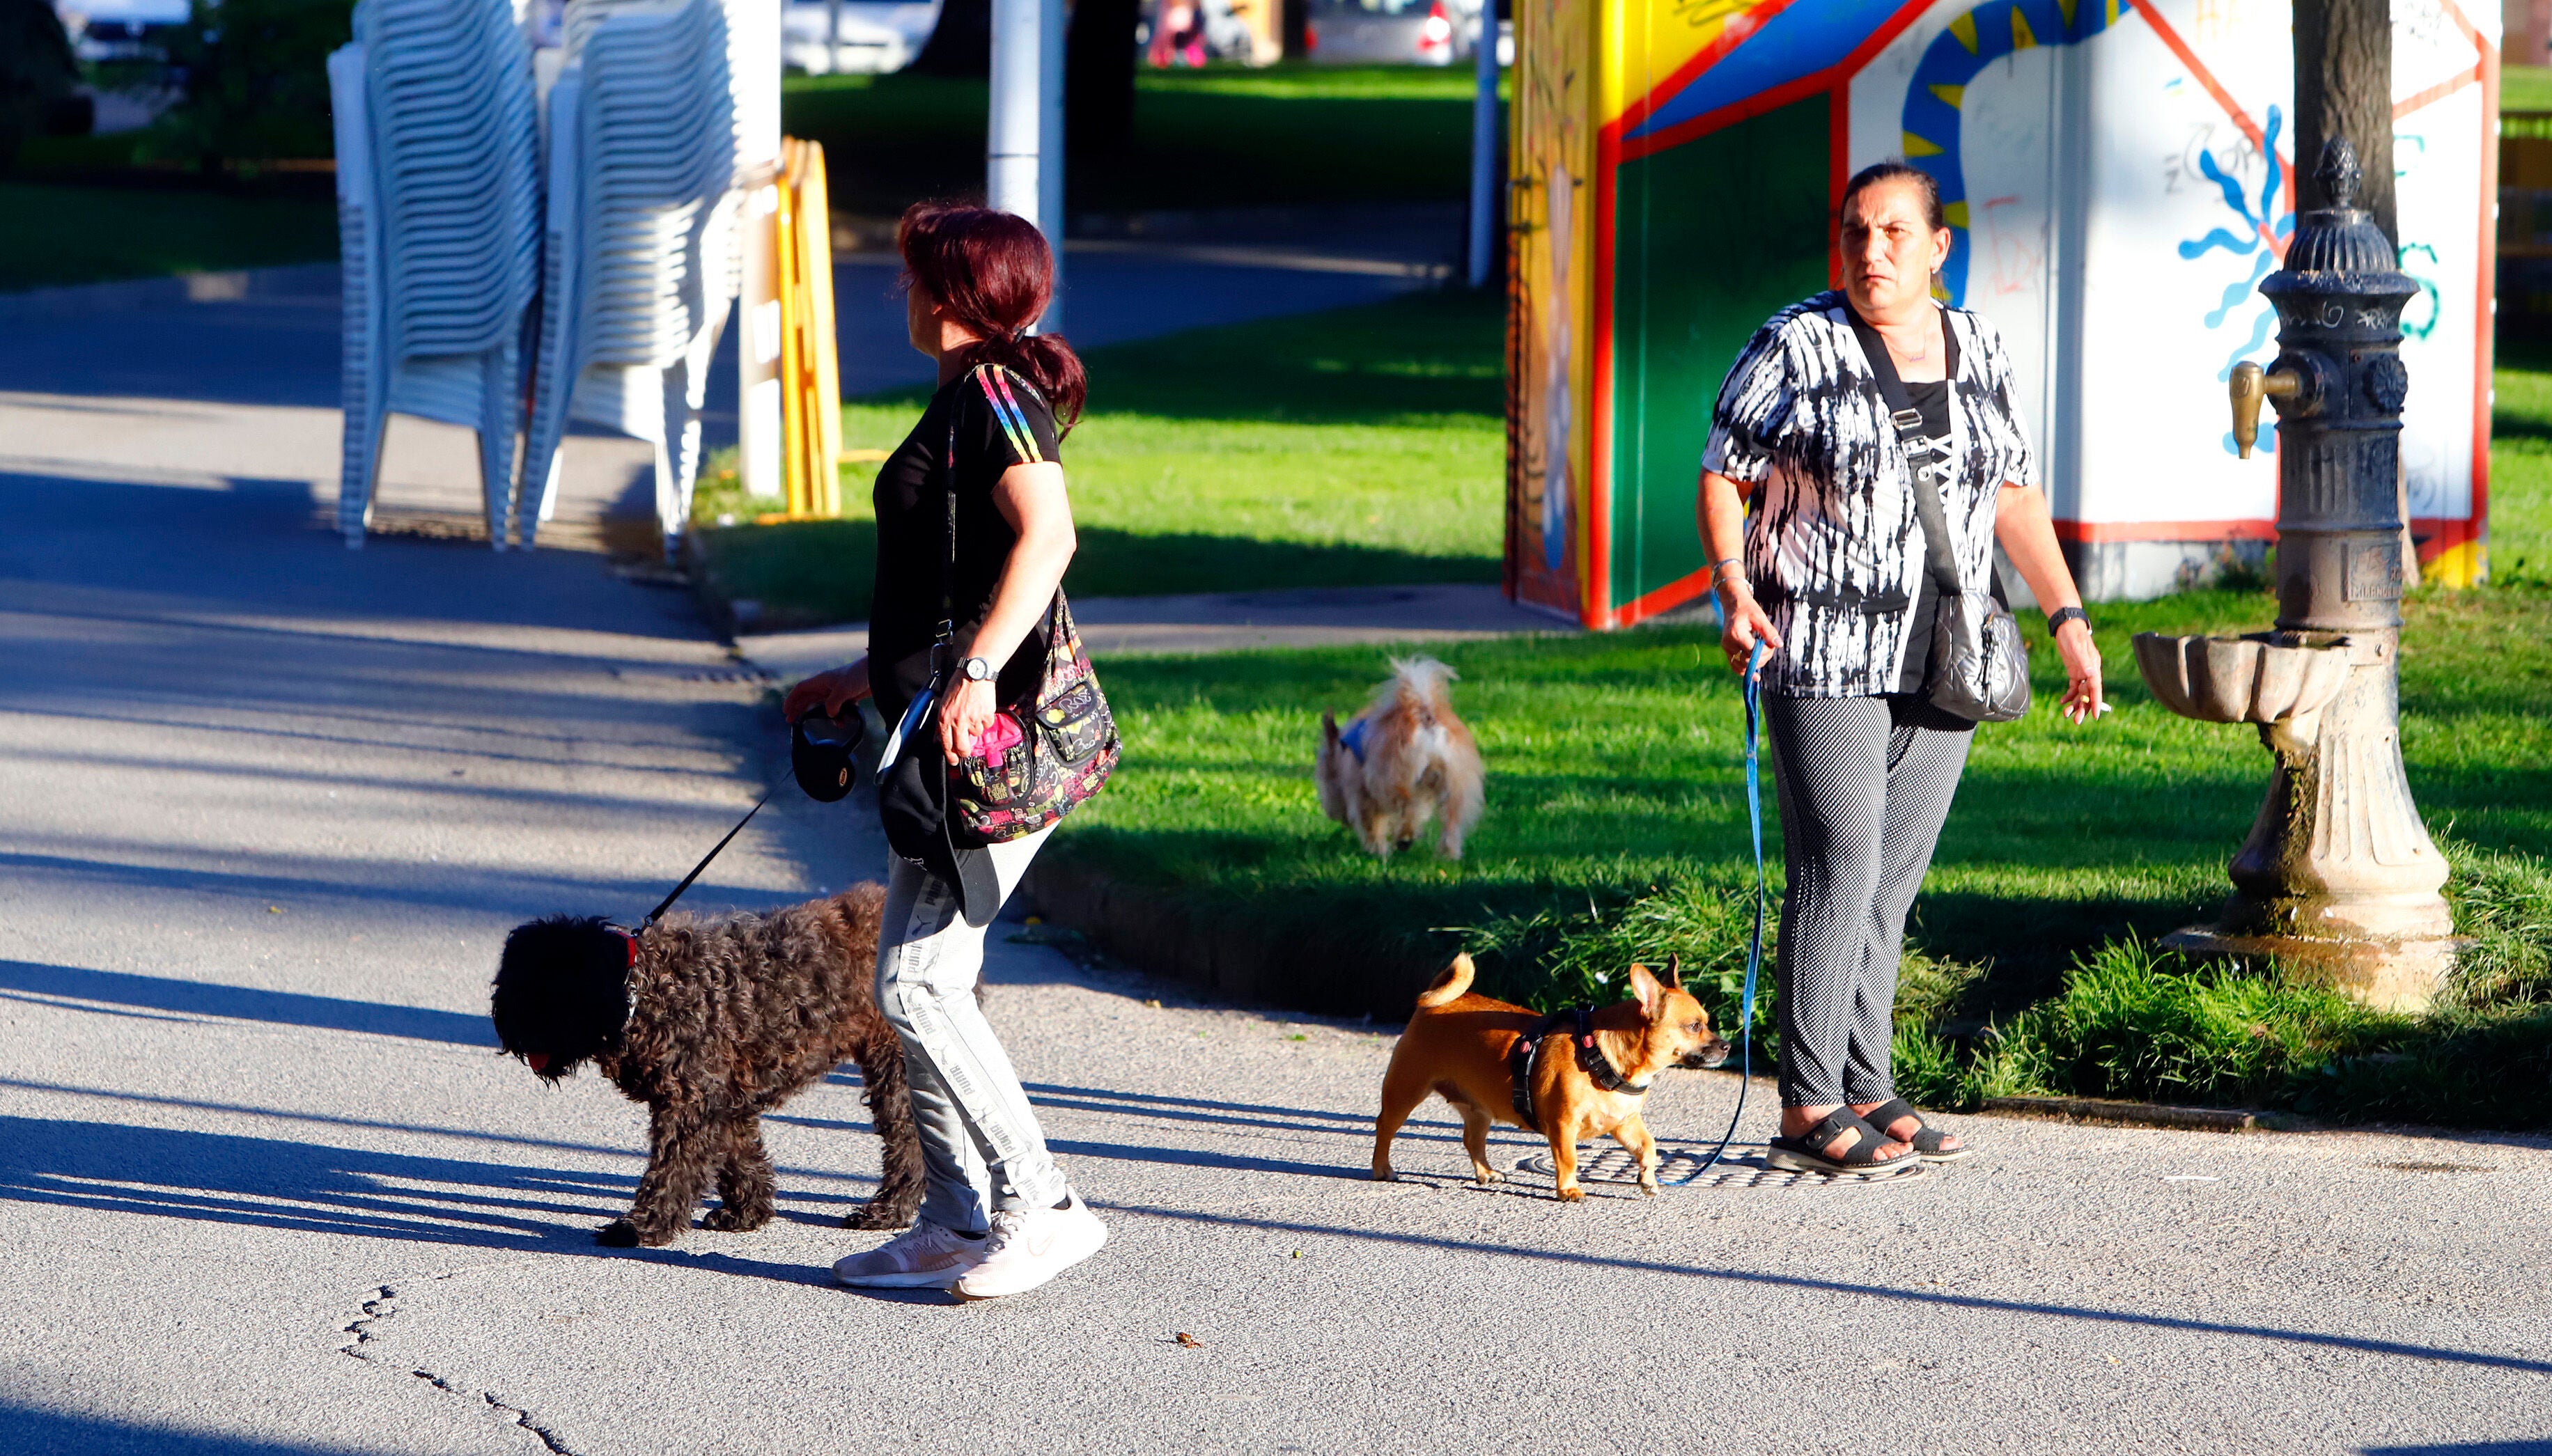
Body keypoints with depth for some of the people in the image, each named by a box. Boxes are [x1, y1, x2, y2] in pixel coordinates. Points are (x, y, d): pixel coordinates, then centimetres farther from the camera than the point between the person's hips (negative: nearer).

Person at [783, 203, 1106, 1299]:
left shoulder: (992, 391, -11)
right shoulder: (970, 398, 20)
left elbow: (1046, 535, -27)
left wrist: (977, 673, -36)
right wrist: (867, 679, 35)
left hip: (992, 738, -10)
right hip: (950, 729, 10)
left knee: (915, 982, -11)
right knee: (927, 982, 10)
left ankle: (1040, 1207, -8)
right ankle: (959, 1224, 14)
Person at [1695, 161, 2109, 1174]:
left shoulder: (1978, 352, 10)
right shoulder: (1797, 347, -5)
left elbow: (2014, 495, 17)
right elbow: (1723, 477, -3)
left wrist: (2067, 617, 10)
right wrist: (1734, 592, -19)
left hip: (1940, 662, 5)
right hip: (1825, 658, -5)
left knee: (1893, 879, 8)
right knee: (1839, 866, -10)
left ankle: (1864, 1090, 15)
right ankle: (1808, 1111, -7)